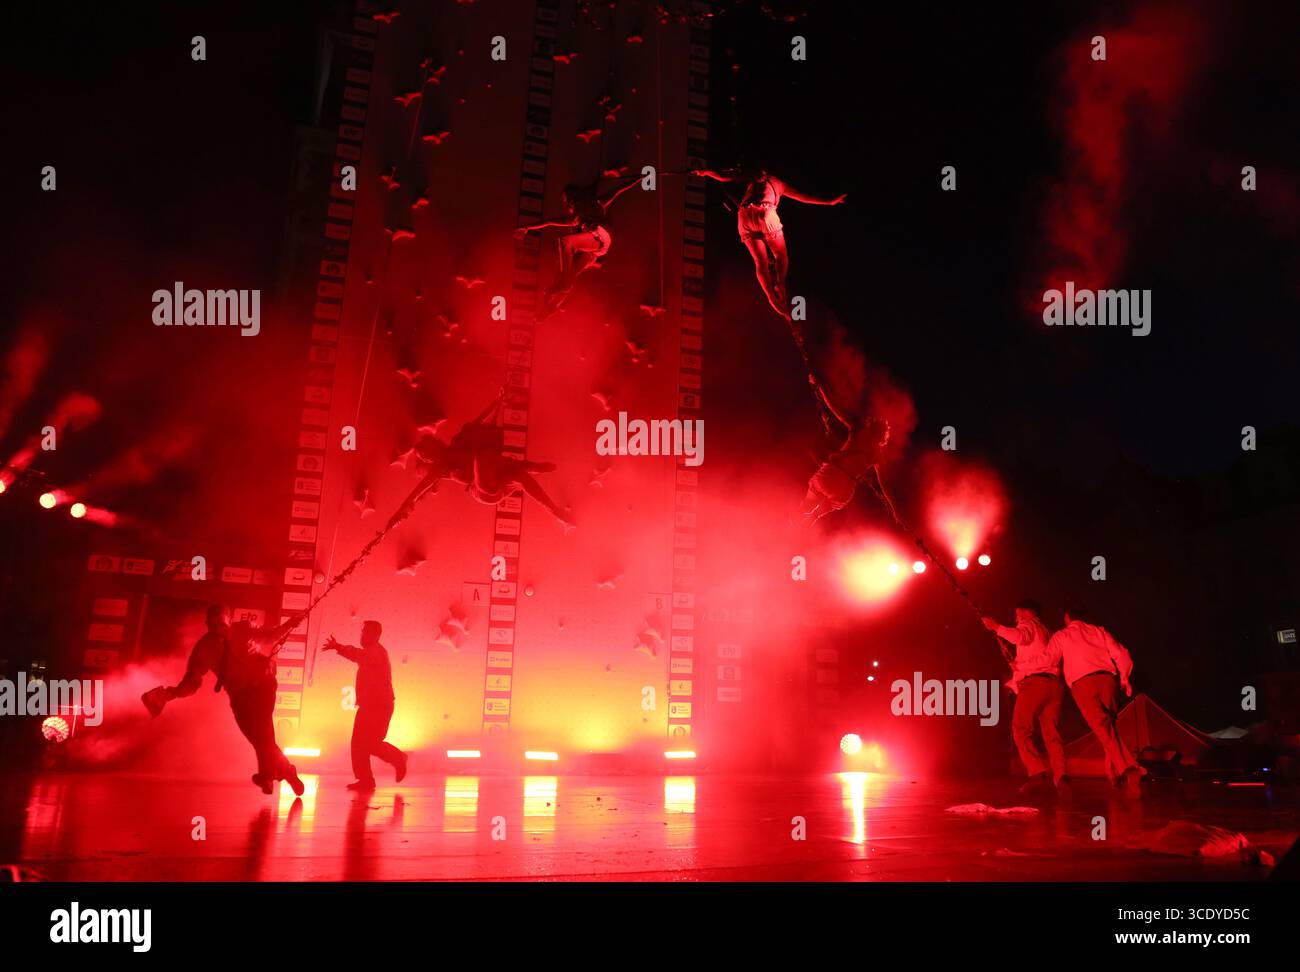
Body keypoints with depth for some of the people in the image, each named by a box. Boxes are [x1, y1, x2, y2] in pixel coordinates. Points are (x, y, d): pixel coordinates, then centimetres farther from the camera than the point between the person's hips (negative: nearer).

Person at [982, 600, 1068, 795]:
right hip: (1054, 684, 7)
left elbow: (1020, 637, -16)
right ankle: (1060, 776, -13)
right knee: (1052, 734, 4)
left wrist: (996, 627, -11)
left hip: (1033, 682, -7)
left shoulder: (1029, 624, 7)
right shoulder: (1048, 634, 32)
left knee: (1021, 730, -8)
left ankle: (1037, 773, -21)